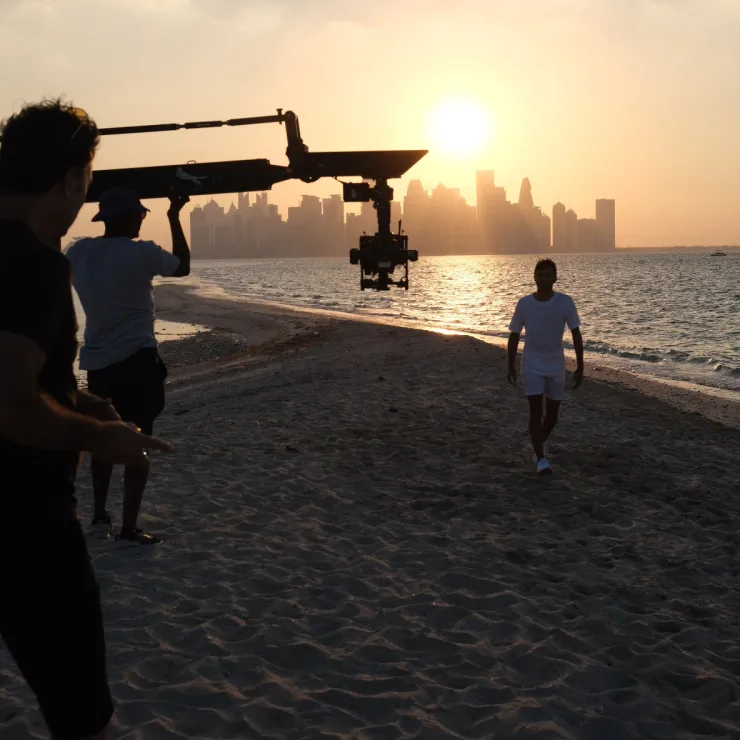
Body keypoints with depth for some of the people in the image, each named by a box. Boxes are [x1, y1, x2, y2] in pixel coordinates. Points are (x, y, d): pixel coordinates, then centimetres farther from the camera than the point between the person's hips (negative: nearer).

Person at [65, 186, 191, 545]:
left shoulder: (77, 252, 1)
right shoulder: (141, 253, -14)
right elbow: (183, 267, 3)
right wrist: (175, 216, 8)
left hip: (97, 361, 6)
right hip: (137, 359, -6)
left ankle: (99, 515, 27)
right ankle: (129, 528, 1)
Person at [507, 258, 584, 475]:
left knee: (552, 411, 11)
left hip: (556, 366, 1)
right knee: (536, 411, -11)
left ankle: (540, 444, 37)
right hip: (532, 366, -1)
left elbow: (576, 335, -8)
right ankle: (541, 459, -12)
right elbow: (514, 336, 1)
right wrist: (511, 367, 2)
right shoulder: (524, 303, -8)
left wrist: (579, 367, -10)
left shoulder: (565, 302, -11)